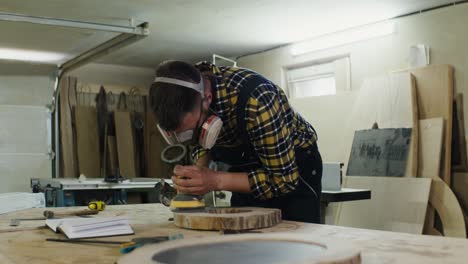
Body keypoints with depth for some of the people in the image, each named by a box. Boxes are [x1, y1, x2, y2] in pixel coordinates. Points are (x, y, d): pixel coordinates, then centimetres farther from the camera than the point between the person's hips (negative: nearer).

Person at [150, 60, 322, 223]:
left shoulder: (255, 100, -38)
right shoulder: (182, 94, -19)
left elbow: (284, 178, -30)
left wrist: (216, 181, -36)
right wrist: (199, 168, -19)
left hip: (293, 168, -5)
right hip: (248, 167, 5)